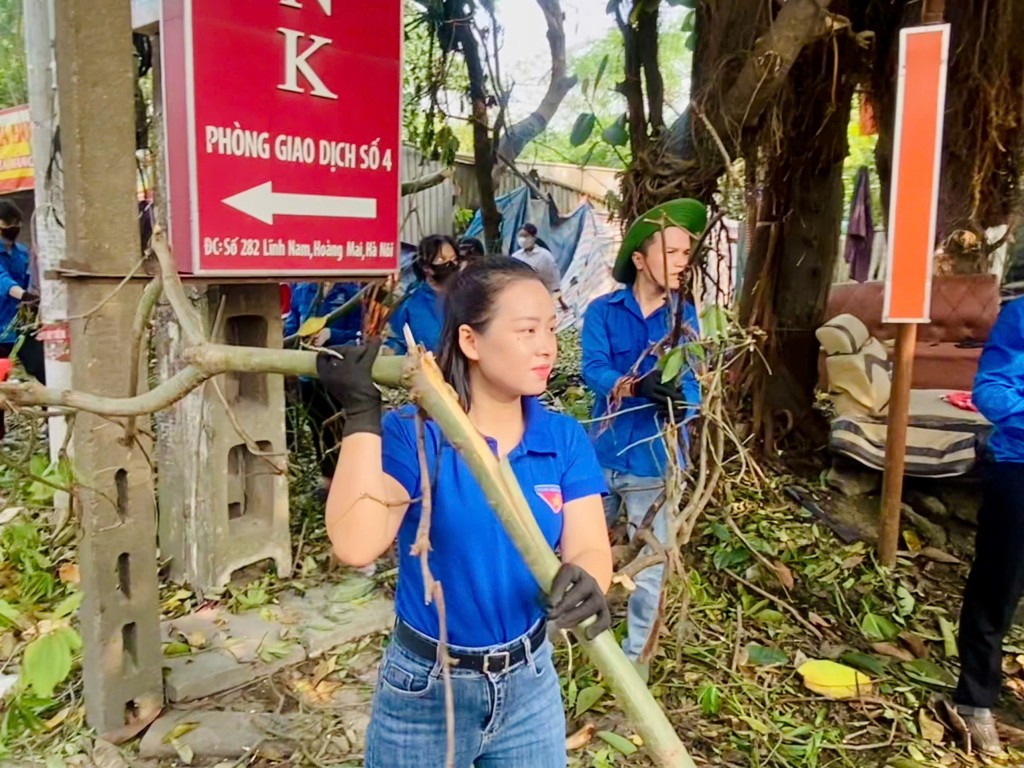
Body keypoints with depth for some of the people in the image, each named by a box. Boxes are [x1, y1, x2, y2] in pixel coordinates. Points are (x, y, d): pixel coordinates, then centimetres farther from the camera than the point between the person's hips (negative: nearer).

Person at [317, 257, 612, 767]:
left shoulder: (565, 440, -6)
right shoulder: (412, 435, -18)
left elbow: (589, 549, -12)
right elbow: (356, 544, -29)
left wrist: (585, 581, -35)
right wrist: (362, 414, -32)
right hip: (425, 688, -3)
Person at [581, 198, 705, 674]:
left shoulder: (685, 317, -3)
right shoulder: (603, 310, -6)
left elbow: (691, 383, -11)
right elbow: (593, 370, -19)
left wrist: (676, 405, -35)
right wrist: (637, 386, -39)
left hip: (654, 462, 0)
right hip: (602, 454, 0)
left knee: (650, 568, 8)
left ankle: (636, 658, 28)